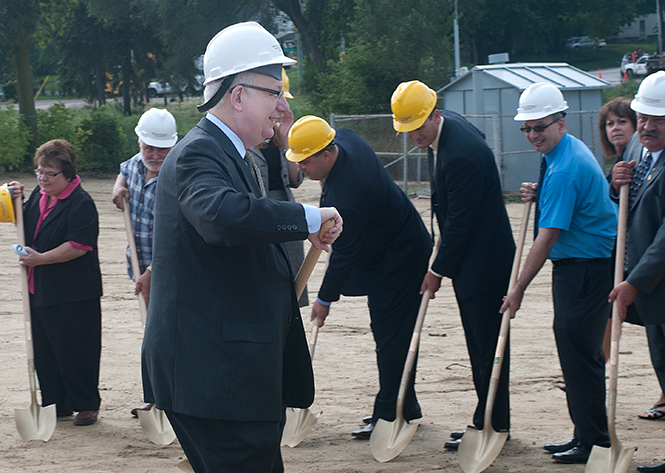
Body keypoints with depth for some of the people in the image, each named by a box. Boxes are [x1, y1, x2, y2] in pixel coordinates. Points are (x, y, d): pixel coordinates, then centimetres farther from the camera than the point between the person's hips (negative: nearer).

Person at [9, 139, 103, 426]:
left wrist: (41, 259, -23)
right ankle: (56, 403, 21)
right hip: (39, 290, 9)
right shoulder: (39, 195, 11)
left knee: (74, 351, -1)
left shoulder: (80, 203, -15)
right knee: (44, 350, 12)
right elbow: (25, 226, 24)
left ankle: (86, 405, 10)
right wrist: (17, 202, 4)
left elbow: (79, 246, -22)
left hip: (73, 295, -8)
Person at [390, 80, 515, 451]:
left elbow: (461, 221, -21)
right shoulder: (446, 126, 6)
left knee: (487, 345, -3)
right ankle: (489, 421, 20)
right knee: (480, 343, 13)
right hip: (470, 258, 10)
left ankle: (492, 425, 3)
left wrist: (439, 270, -11)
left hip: (483, 260, -10)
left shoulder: (462, 154, -26)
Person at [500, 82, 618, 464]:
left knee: (579, 349, -8)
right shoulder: (570, 151, 12)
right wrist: (539, 195, 5)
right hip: (576, 265, 11)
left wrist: (519, 288, -17)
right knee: (576, 348, 13)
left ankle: (594, 441, -3)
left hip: (586, 271, -11)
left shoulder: (565, 168, -21)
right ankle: (586, 435, 20)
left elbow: (548, 236, -21)